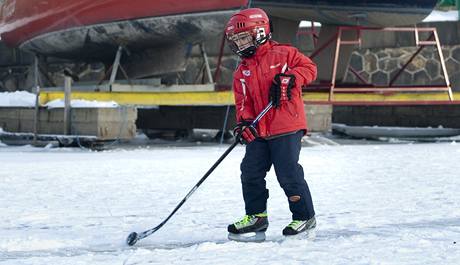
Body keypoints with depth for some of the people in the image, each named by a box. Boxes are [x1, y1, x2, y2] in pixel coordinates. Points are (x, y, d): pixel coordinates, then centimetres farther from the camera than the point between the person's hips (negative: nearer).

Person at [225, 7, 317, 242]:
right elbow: (243, 101, 11)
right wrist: (244, 122, -7)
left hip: (286, 128, -6)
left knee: (288, 174, -7)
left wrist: (288, 79, -19)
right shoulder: (241, 72, 15)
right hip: (259, 132, 6)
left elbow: (309, 68, -3)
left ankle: (305, 217, 6)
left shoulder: (283, 53, 0)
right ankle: (256, 216, 17)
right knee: (251, 173, 3)